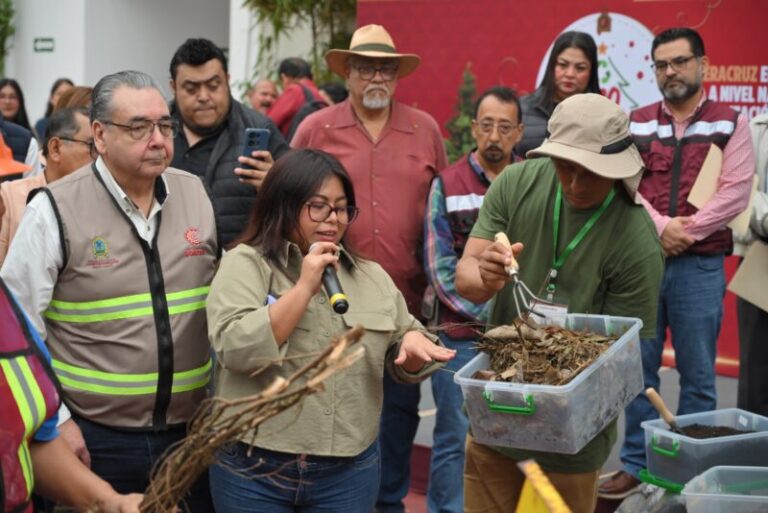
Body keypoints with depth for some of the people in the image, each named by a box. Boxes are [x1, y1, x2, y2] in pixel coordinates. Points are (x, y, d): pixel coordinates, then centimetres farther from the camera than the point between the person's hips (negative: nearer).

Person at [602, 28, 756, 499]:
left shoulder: (731, 124, 3)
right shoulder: (636, 124, 9)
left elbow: (736, 192, -7)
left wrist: (687, 231, -15)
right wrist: (659, 226, -16)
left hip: (700, 266, -2)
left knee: (697, 374, 6)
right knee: (638, 368, 8)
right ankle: (636, 465, 19)